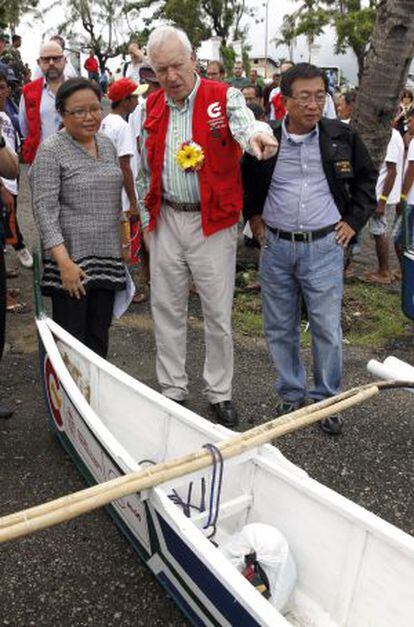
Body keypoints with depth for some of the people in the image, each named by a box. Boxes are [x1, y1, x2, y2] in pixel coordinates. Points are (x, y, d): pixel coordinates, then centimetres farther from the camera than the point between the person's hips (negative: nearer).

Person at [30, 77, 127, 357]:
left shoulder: (107, 144, 11)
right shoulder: (51, 151, -9)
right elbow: (45, 210, -14)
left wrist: (120, 245, 15)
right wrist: (64, 262, -20)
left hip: (108, 257, 6)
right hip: (72, 259, -6)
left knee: (100, 337, 12)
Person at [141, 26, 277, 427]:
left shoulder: (224, 97, -6)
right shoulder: (152, 106, 9)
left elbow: (245, 124, -28)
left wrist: (257, 135, -51)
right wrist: (152, 201, 8)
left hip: (212, 221, -4)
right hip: (166, 220, 5)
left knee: (218, 313, 4)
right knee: (166, 310, 10)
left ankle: (219, 393, 20)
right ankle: (172, 390, 25)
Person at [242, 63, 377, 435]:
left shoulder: (342, 137, -2)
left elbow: (367, 176, 14)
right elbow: (244, 178, 18)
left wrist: (354, 220, 6)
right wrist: (253, 215, 10)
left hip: (324, 247, -1)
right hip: (276, 246, 1)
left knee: (327, 328, 2)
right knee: (280, 328, 10)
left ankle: (327, 400, 21)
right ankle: (291, 395, 28)